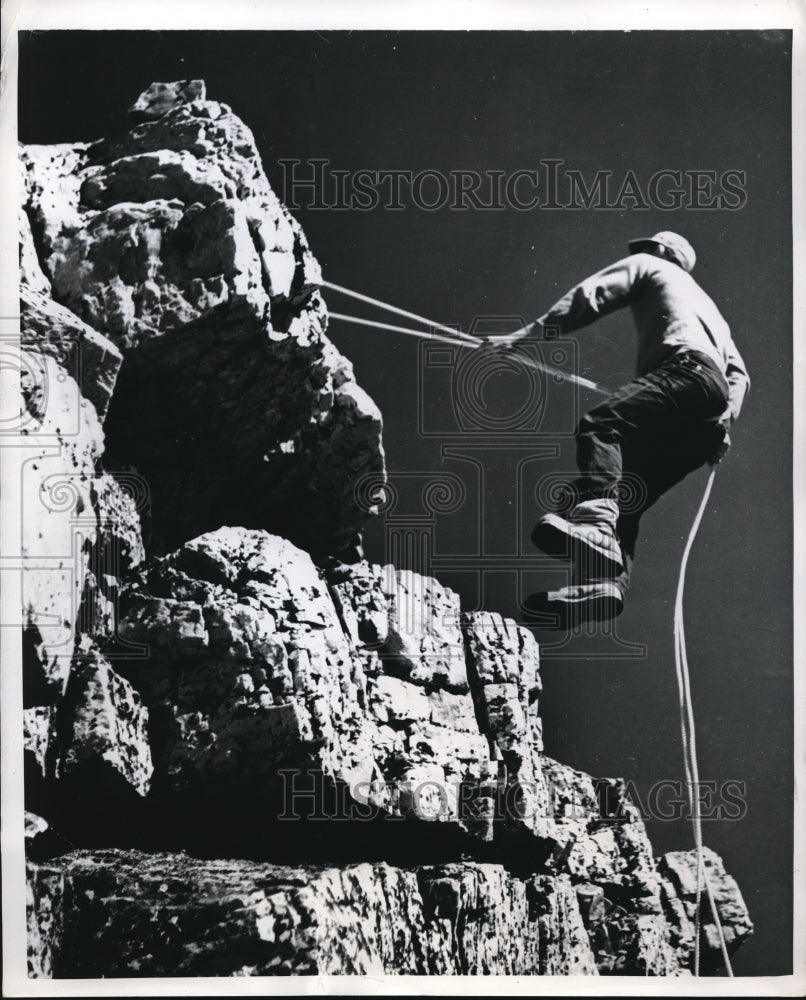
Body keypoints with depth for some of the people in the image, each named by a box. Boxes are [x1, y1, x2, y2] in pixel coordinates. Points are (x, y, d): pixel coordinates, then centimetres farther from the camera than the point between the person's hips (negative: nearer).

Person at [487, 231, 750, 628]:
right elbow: (738, 371, 32)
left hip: (686, 369, -7)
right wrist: (727, 418, 16)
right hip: (708, 423, 8)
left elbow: (588, 298, 8)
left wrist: (525, 334, 4)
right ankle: (604, 579, -24)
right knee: (625, 497, -1)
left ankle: (595, 524, -55)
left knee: (600, 425, -29)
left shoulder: (647, 266, 24)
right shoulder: (704, 304, 45)